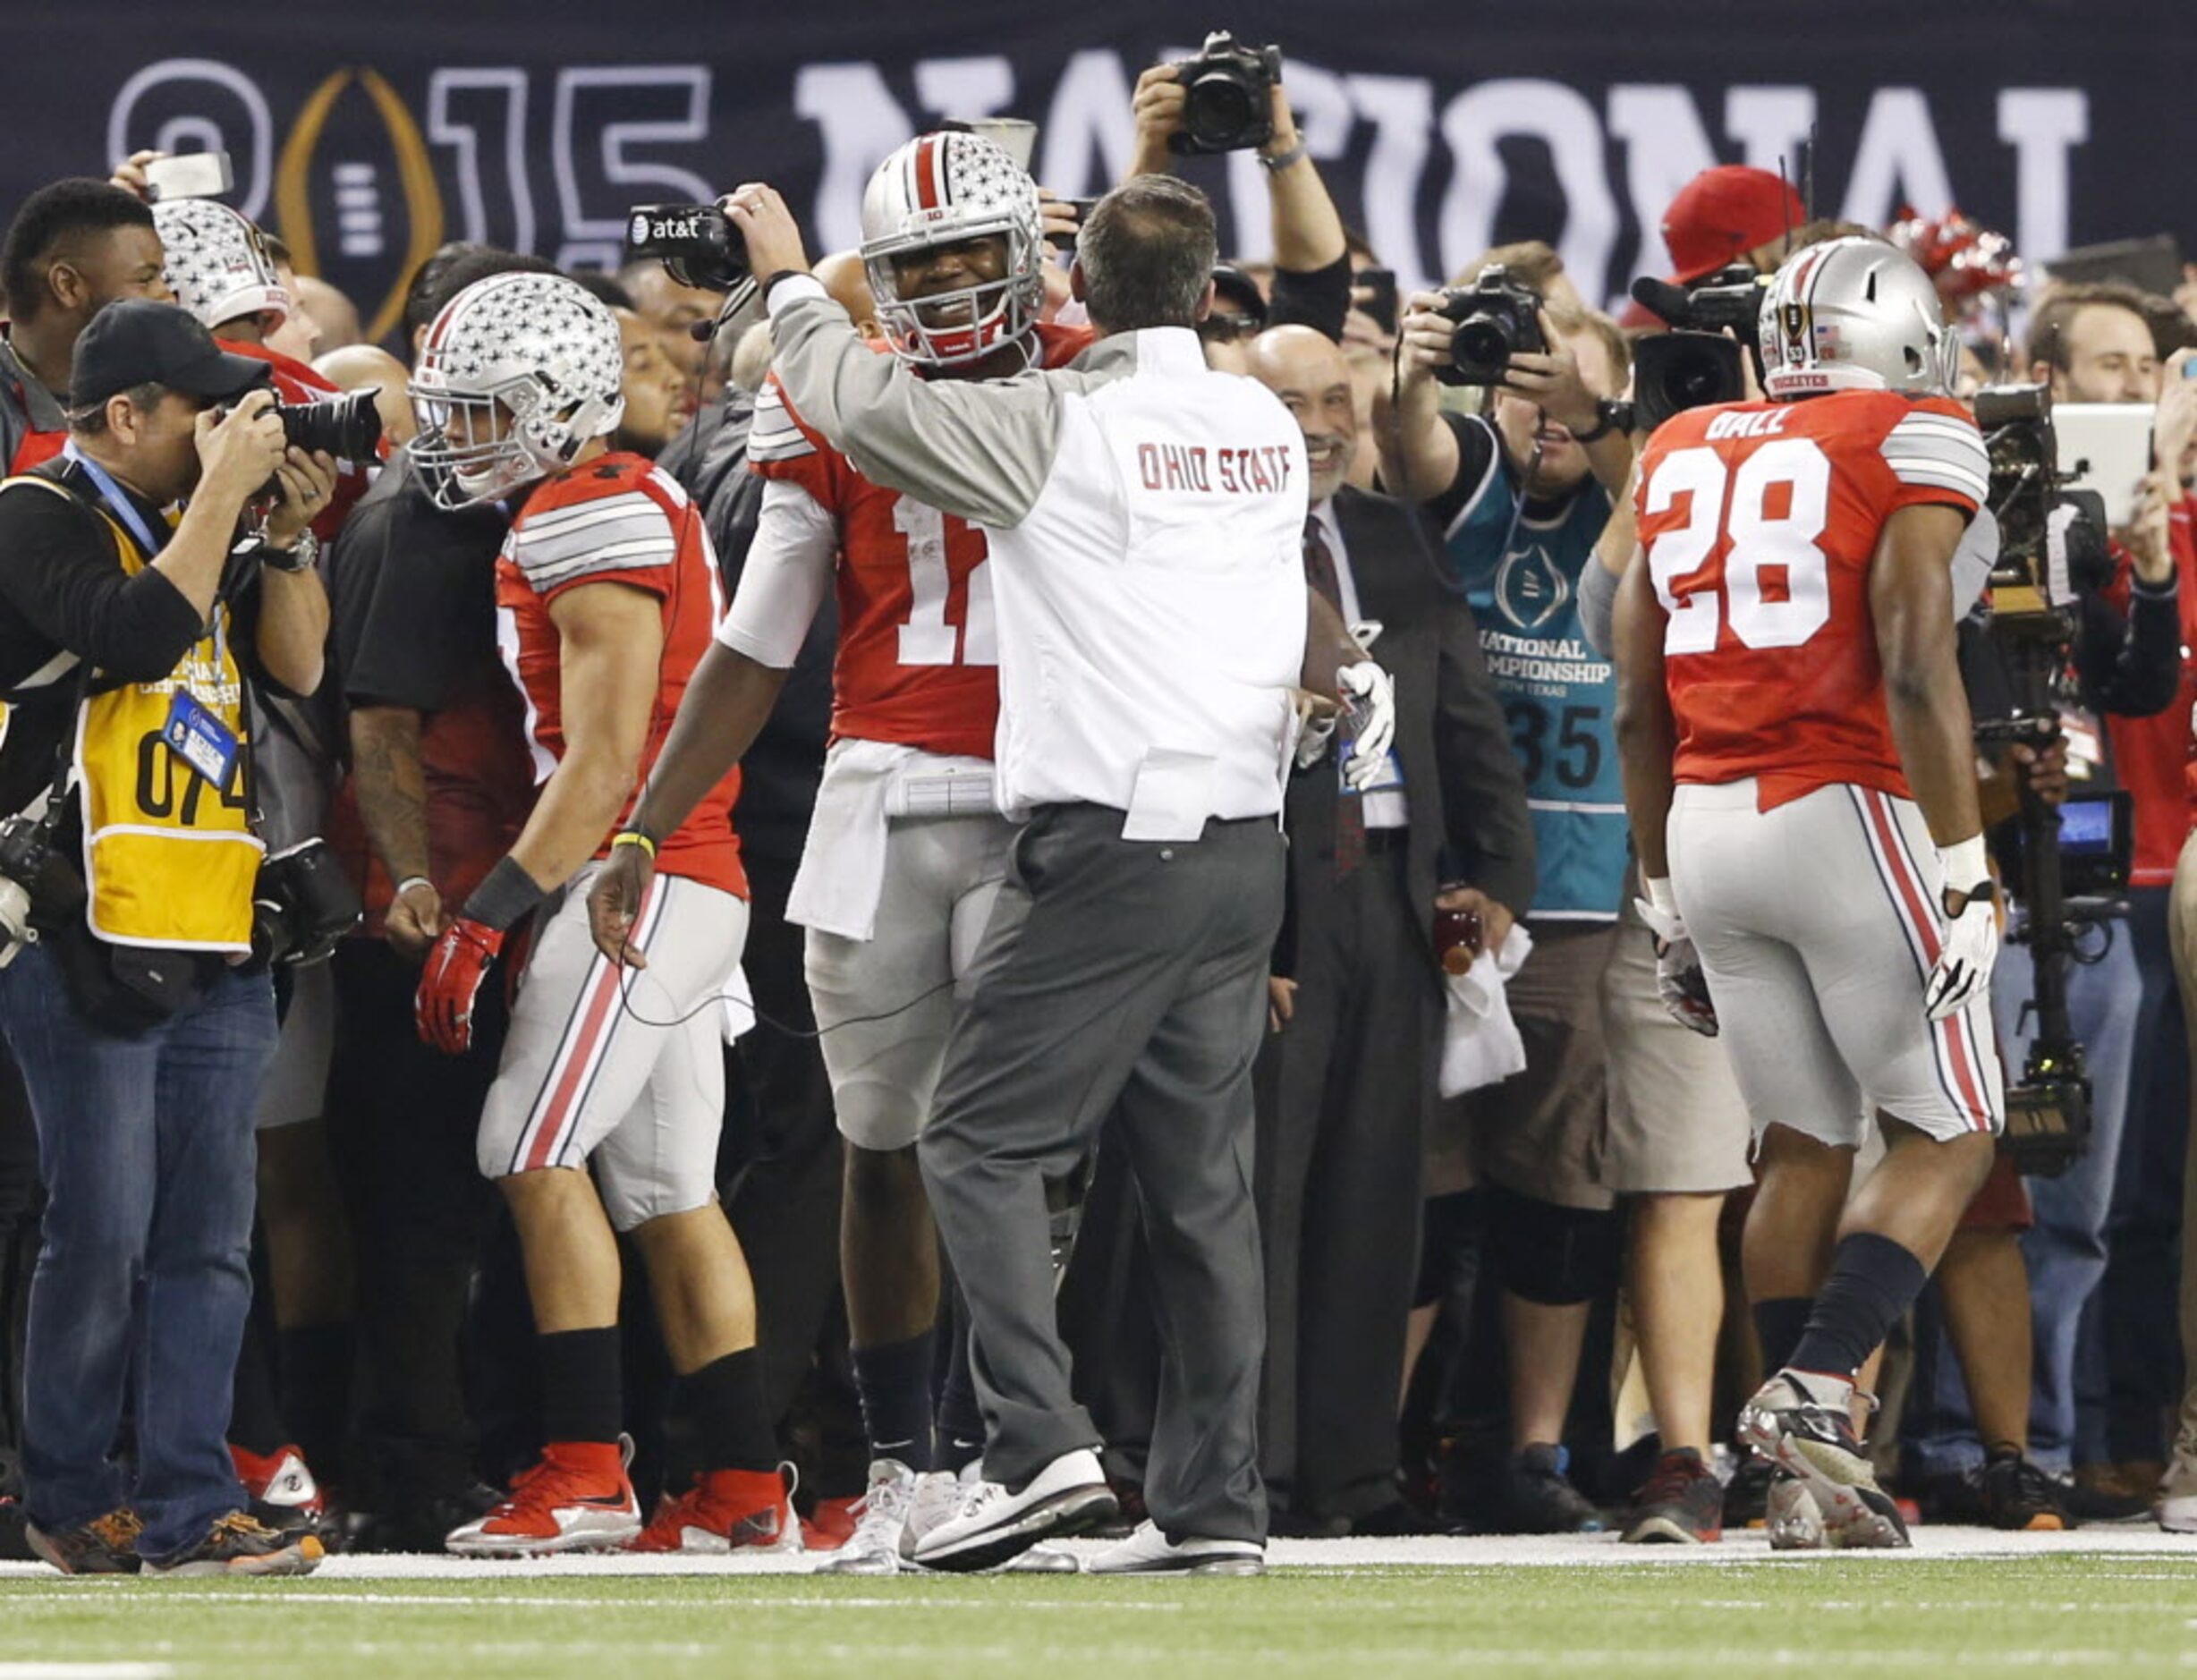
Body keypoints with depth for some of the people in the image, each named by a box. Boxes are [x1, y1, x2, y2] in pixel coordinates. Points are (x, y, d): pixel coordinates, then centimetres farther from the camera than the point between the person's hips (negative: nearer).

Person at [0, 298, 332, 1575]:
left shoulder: (190, 527, 18)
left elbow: (297, 666, 17)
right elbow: (140, 633, -22)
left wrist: (288, 534, 5)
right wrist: (225, 491, -16)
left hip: (213, 943, 8)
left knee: (208, 1240, 3)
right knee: (103, 1236, -6)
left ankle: (190, 1506, 4)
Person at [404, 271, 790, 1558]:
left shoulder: (590, 516, -12)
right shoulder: (629, 505, 19)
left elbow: (605, 761, -18)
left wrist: (490, 914, -18)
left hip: (643, 877, -10)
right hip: (696, 885, 10)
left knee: (538, 1151, -11)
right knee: (668, 1188, 8)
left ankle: (586, 1472, -14)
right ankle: (747, 1488, 7)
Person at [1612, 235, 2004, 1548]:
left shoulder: (1682, 457, 14)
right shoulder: (1912, 442, -3)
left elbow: (1640, 709, 15)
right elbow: (1915, 662, -15)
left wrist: (1666, 894, 23)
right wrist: (1965, 873, -15)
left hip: (1707, 827, 6)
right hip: (1850, 812, -6)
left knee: (1804, 1143, 15)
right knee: (1948, 1136, 5)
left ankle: (1780, 1472, 10)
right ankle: (1817, 1389, -13)